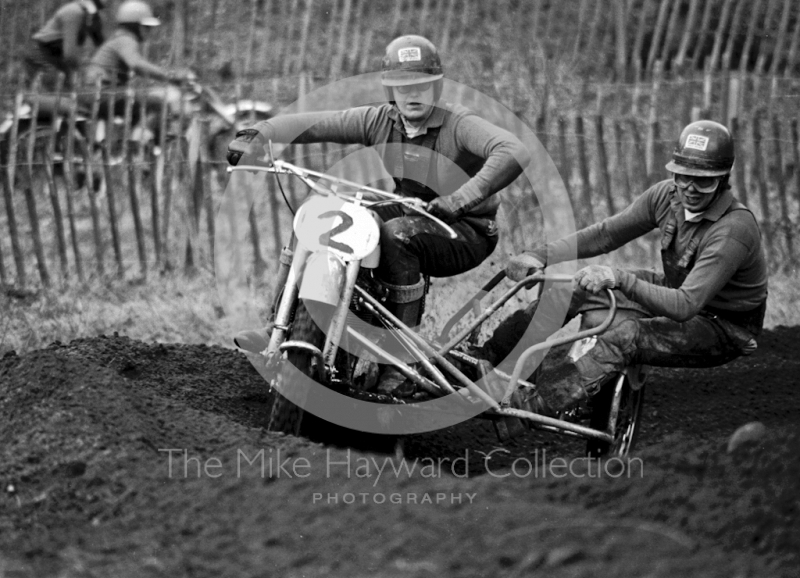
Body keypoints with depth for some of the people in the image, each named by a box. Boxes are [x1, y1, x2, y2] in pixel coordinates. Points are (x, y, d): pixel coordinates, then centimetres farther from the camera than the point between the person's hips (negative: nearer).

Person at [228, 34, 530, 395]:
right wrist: (257, 135, -21)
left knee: (395, 236, -36)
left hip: (467, 233, -6)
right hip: (409, 213, 6)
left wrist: (461, 198, -47)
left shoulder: (459, 125, -20)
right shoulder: (380, 121, -3)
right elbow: (314, 124, -5)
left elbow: (513, 153, -37)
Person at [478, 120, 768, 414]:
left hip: (724, 327, -8)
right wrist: (540, 255, -14)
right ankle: (485, 359, 4)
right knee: (575, 290, -3)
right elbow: (606, 234, -2)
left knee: (627, 335, -34)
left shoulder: (734, 230, -32)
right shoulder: (667, 196, -10)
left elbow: (686, 305, -39)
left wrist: (620, 279, -50)